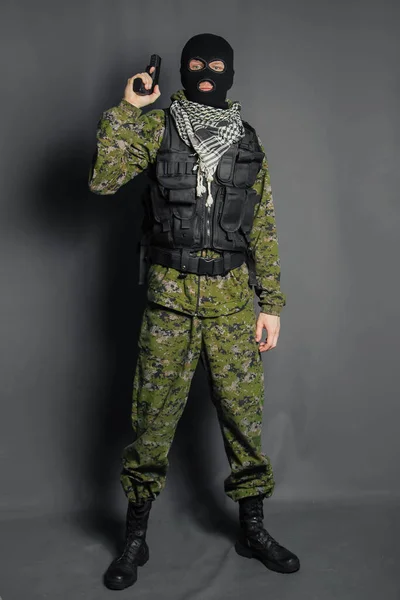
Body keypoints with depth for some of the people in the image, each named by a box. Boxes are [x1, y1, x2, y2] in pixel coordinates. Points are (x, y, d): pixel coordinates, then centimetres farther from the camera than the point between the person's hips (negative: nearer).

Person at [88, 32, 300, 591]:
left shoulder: (248, 141, 11)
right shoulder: (157, 127, 5)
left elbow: (263, 229, 11)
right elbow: (103, 179, -9)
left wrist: (271, 303, 6)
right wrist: (126, 108, -11)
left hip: (232, 296, 2)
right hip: (170, 294, -2)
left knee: (243, 411, 8)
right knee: (155, 415, 3)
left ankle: (252, 528, 29)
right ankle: (135, 540, 22)